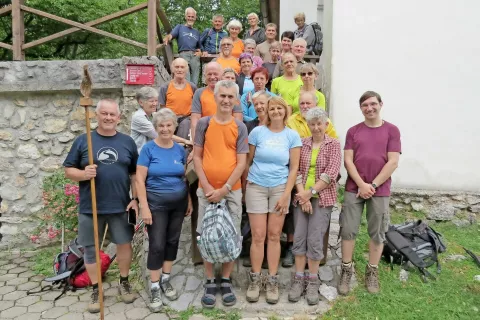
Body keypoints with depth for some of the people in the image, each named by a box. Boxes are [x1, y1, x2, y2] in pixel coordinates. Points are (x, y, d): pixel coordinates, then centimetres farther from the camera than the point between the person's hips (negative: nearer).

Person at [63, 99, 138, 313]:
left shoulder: (127, 142, 4)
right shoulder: (83, 140, 0)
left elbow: (134, 174, 7)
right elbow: (68, 170, 1)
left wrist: (135, 199, -1)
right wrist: (83, 174, -20)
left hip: (120, 207, 1)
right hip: (90, 208, 0)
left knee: (124, 244, 9)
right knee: (90, 249, 9)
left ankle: (124, 282, 31)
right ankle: (96, 290, 27)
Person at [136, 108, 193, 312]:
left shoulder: (180, 149, 3)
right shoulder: (149, 148, -9)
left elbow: (185, 177, 9)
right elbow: (140, 179, -11)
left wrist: (190, 201, 6)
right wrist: (144, 207, -16)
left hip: (179, 202, 4)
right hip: (156, 203, -4)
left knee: (172, 241, 13)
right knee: (156, 245, -1)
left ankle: (165, 280, 30)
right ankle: (154, 288, 15)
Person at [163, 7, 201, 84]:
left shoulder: (197, 32, 29)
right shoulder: (179, 27, 19)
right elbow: (171, 36, 2)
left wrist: (200, 52, 7)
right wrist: (166, 38, -22)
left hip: (195, 55, 4)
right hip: (183, 54, -4)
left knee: (194, 82, -5)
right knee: (186, 81, -19)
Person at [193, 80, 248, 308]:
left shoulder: (240, 127, 1)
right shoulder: (203, 123, 1)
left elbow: (241, 162, -3)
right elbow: (197, 156, 1)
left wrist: (224, 189, -11)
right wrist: (207, 186, -8)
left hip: (232, 190, 0)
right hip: (206, 190, 0)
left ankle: (226, 281, 23)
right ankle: (210, 282, 21)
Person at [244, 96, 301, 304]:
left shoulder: (292, 135, 3)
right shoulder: (257, 132, 1)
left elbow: (294, 168, 1)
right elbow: (248, 161, 5)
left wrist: (286, 194, -6)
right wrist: (245, 187, 6)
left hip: (280, 188, 1)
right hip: (256, 187, 0)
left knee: (274, 236, 5)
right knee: (258, 236, -1)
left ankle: (272, 281, 17)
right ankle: (255, 280, 14)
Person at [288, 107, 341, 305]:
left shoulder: (333, 144, 2)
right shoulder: (302, 144, 9)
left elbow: (331, 173, -9)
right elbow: (296, 170, 2)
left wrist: (311, 192, -14)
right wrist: (302, 194, -10)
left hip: (322, 198, -2)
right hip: (301, 197, 3)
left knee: (315, 239, -5)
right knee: (299, 237, 1)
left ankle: (313, 281, 11)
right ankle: (298, 279, 13)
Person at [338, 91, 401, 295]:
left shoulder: (392, 130, 1)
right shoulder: (353, 131, 5)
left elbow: (393, 163, -5)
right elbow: (348, 161, -1)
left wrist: (373, 185, -11)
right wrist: (361, 184, -12)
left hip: (380, 190, 0)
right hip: (354, 189, 1)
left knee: (377, 233, 8)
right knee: (348, 231, 1)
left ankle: (372, 272, 25)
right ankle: (346, 270, 17)